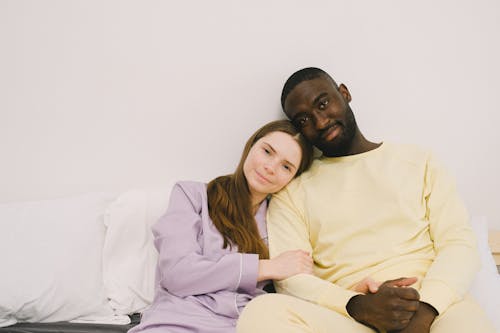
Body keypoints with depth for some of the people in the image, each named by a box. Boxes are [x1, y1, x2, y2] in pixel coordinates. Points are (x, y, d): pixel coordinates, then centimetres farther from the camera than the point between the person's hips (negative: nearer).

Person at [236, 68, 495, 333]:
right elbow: (289, 278, 3)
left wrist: (424, 311, -12)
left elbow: (459, 243, 8)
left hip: (433, 310, -2)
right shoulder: (292, 191, 15)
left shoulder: (418, 162, 18)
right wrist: (358, 306, -16)